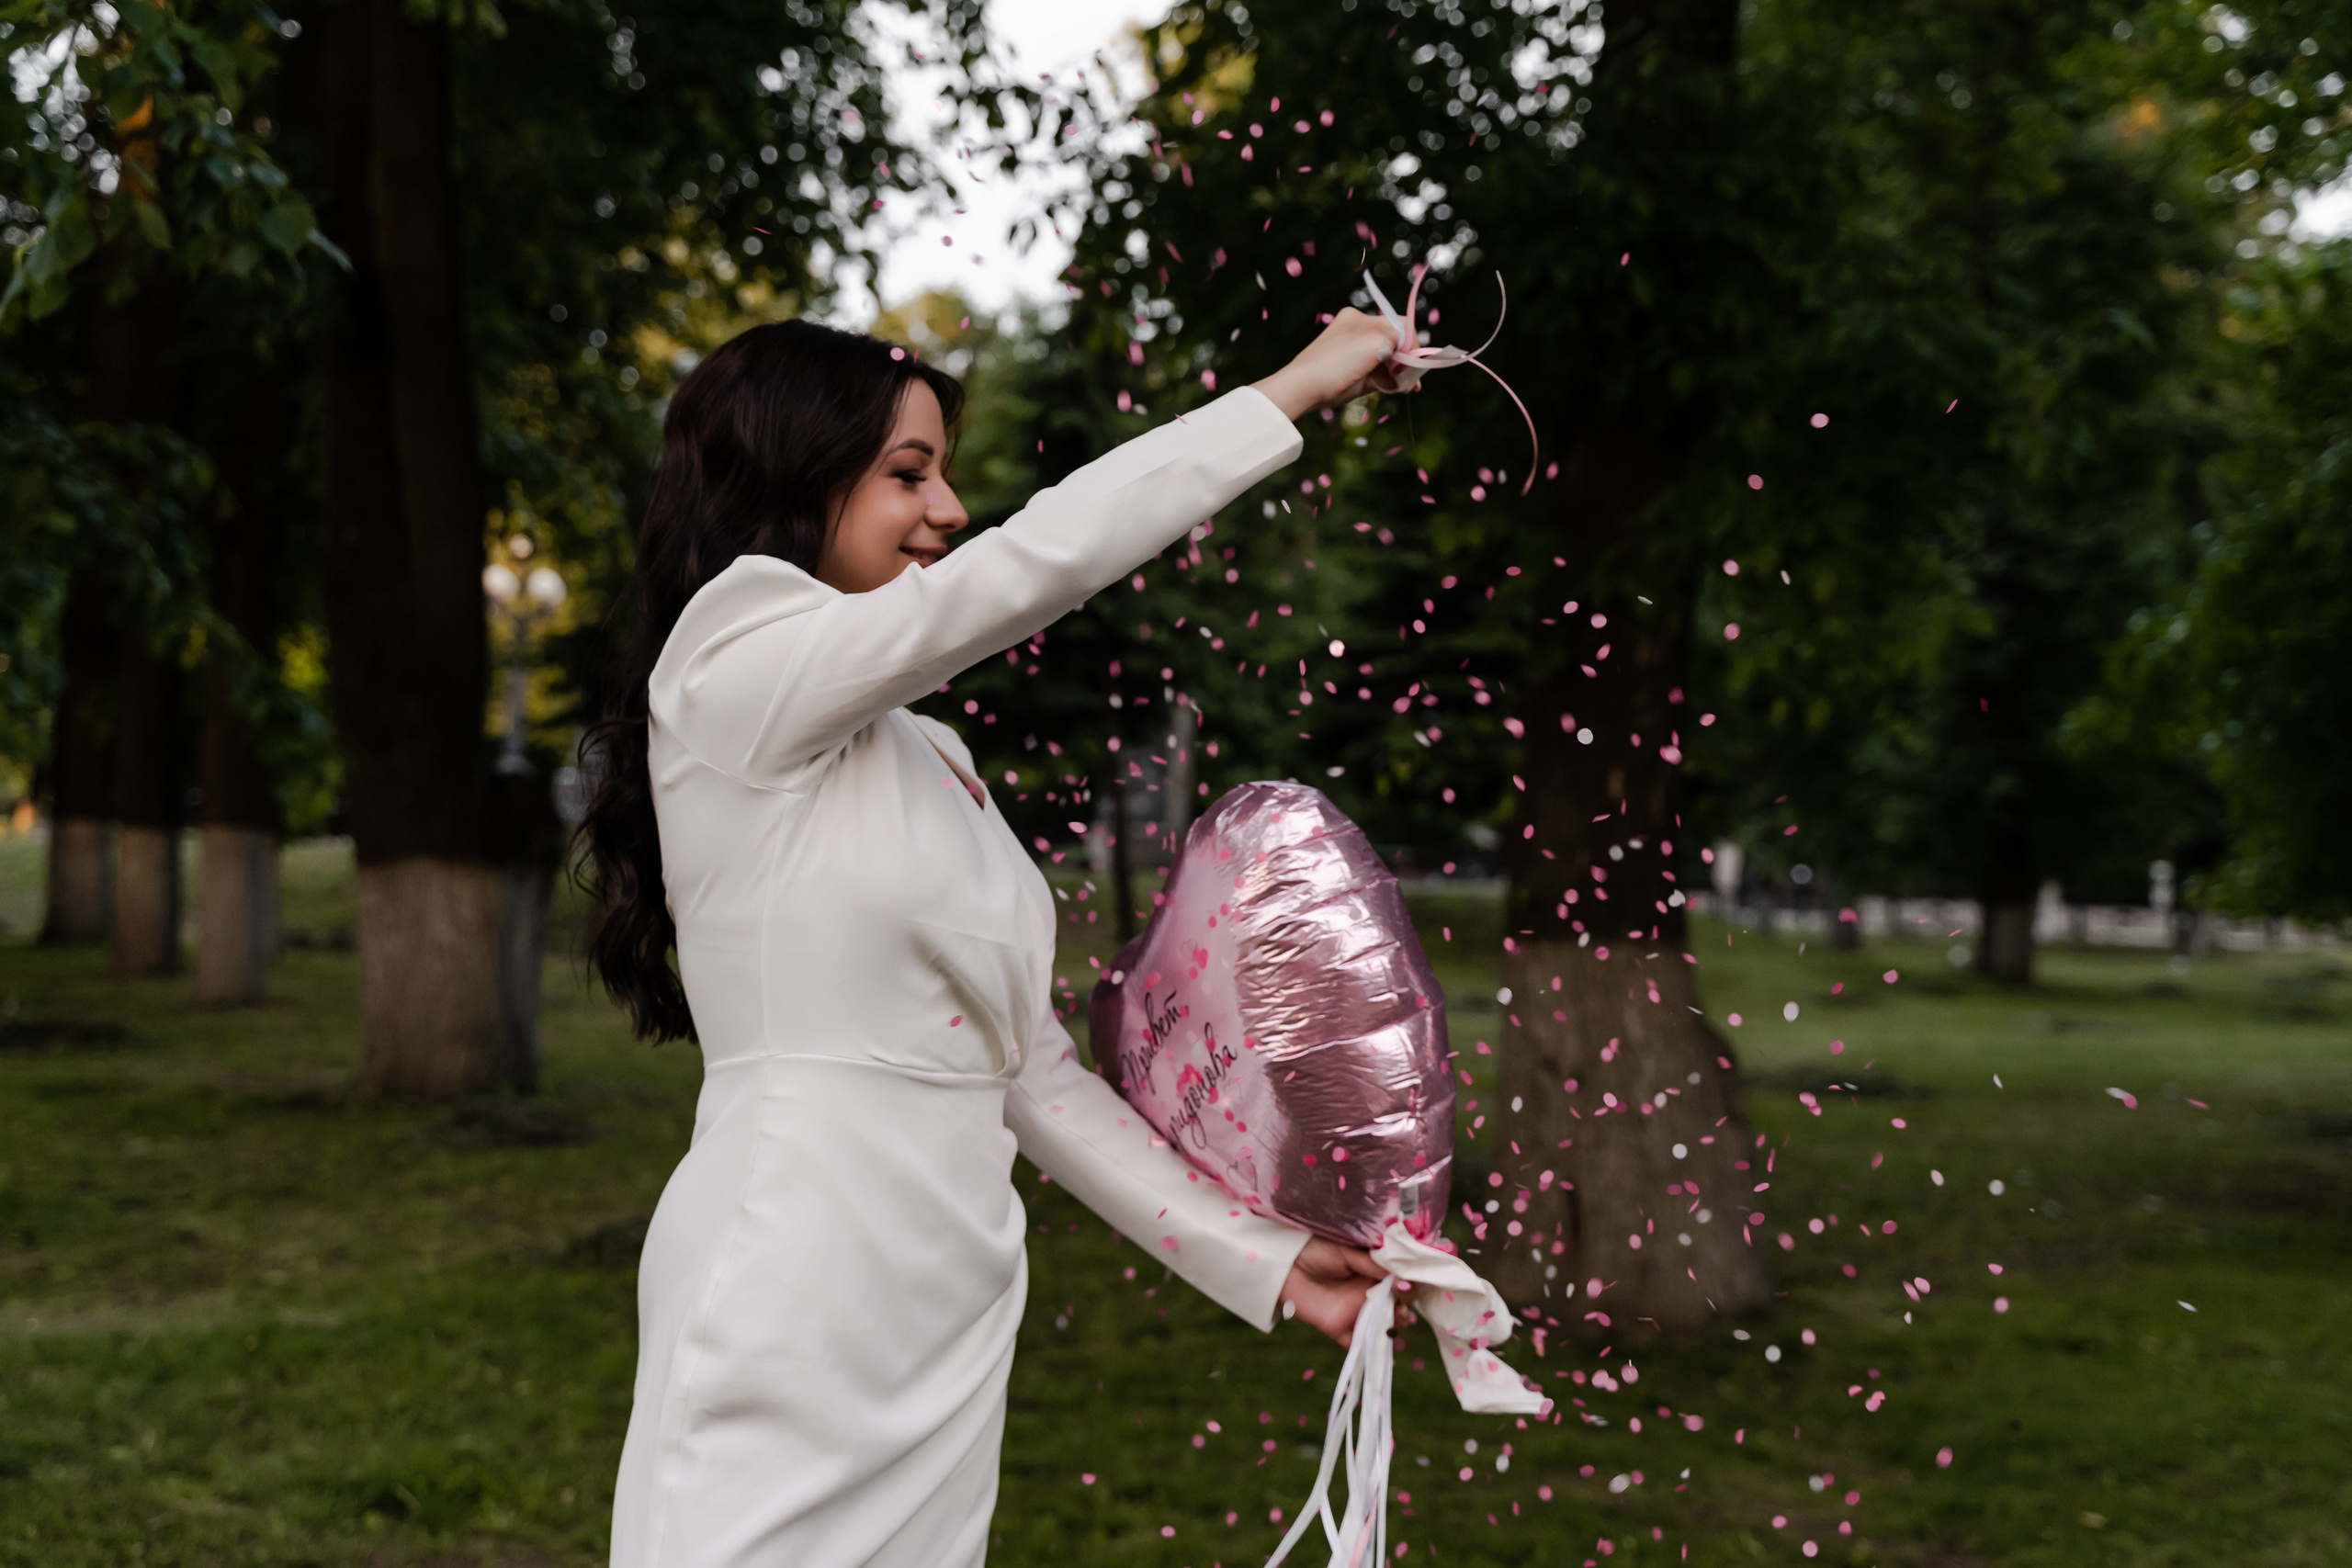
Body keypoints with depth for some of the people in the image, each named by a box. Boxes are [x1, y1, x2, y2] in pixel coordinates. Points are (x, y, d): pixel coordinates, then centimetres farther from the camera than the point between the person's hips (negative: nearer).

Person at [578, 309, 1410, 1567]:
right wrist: (1295, 389, -7)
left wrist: (1260, 1259, 10)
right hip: (794, 1308, -7)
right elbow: (1038, 563, -15)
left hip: (949, 1319, 7)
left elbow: (1032, 1068, 14)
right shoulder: (731, 671, -7)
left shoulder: (929, 759, 16)